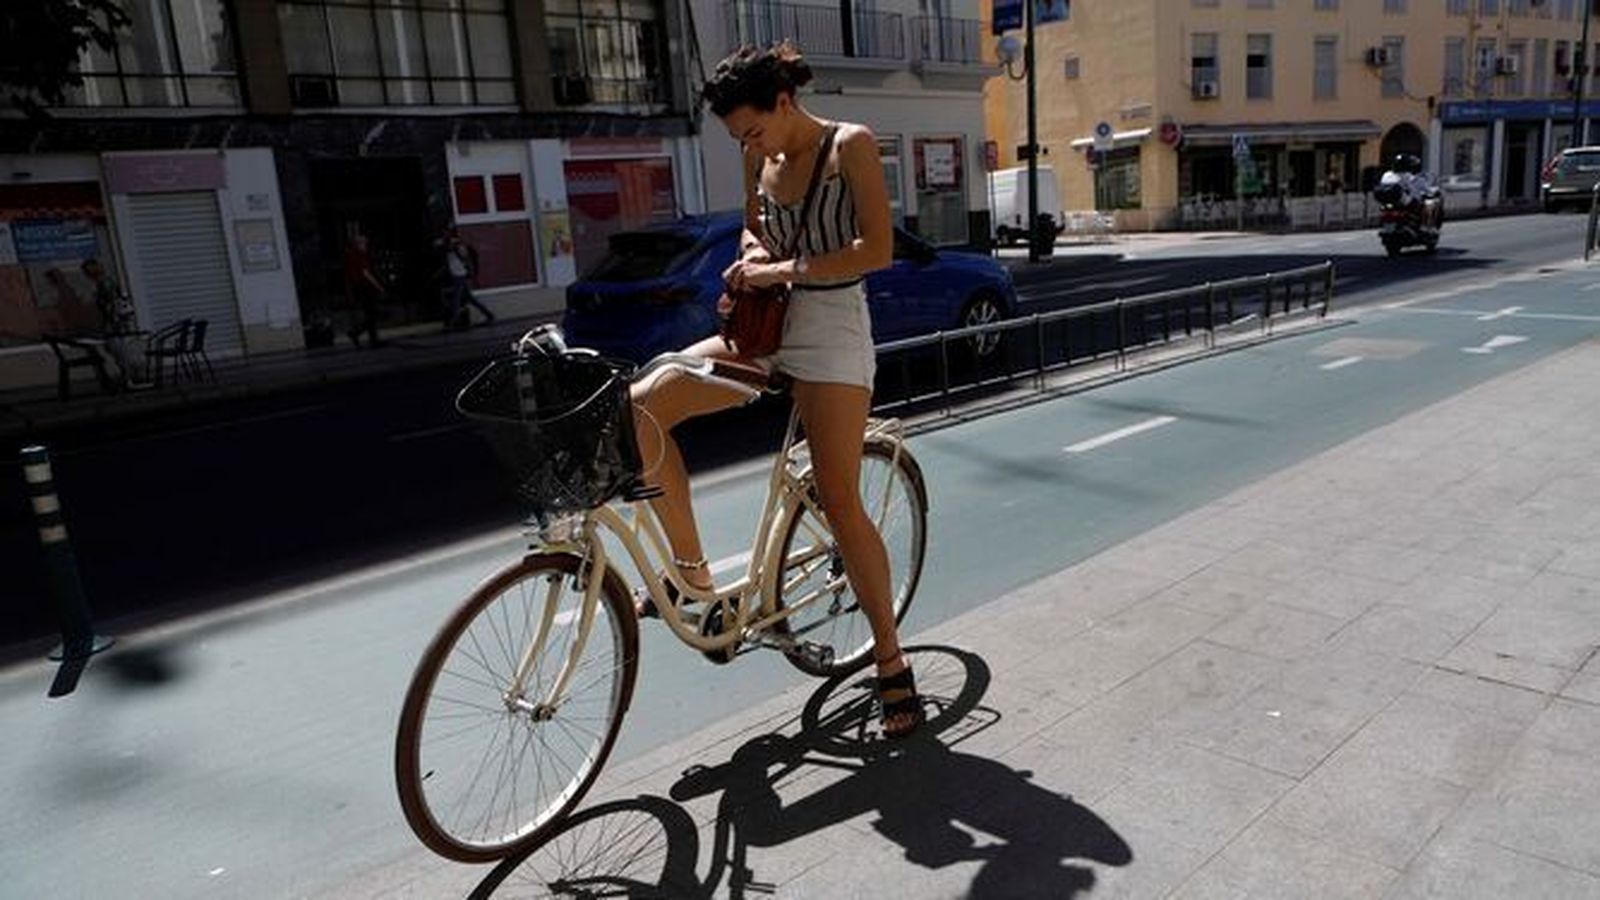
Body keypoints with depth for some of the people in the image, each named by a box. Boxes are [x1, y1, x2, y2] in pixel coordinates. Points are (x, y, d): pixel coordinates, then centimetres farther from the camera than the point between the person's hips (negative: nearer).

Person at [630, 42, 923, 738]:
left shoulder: (851, 145, -7)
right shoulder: (761, 158, 11)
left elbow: (878, 249, -16)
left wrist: (786, 269, -20)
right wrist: (754, 254, 2)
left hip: (831, 325, -6)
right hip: (767, 322, 7)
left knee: (839, 501, -9)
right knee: (642, 406, -11)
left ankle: (892, 662, 8)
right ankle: (691, 568, 1)